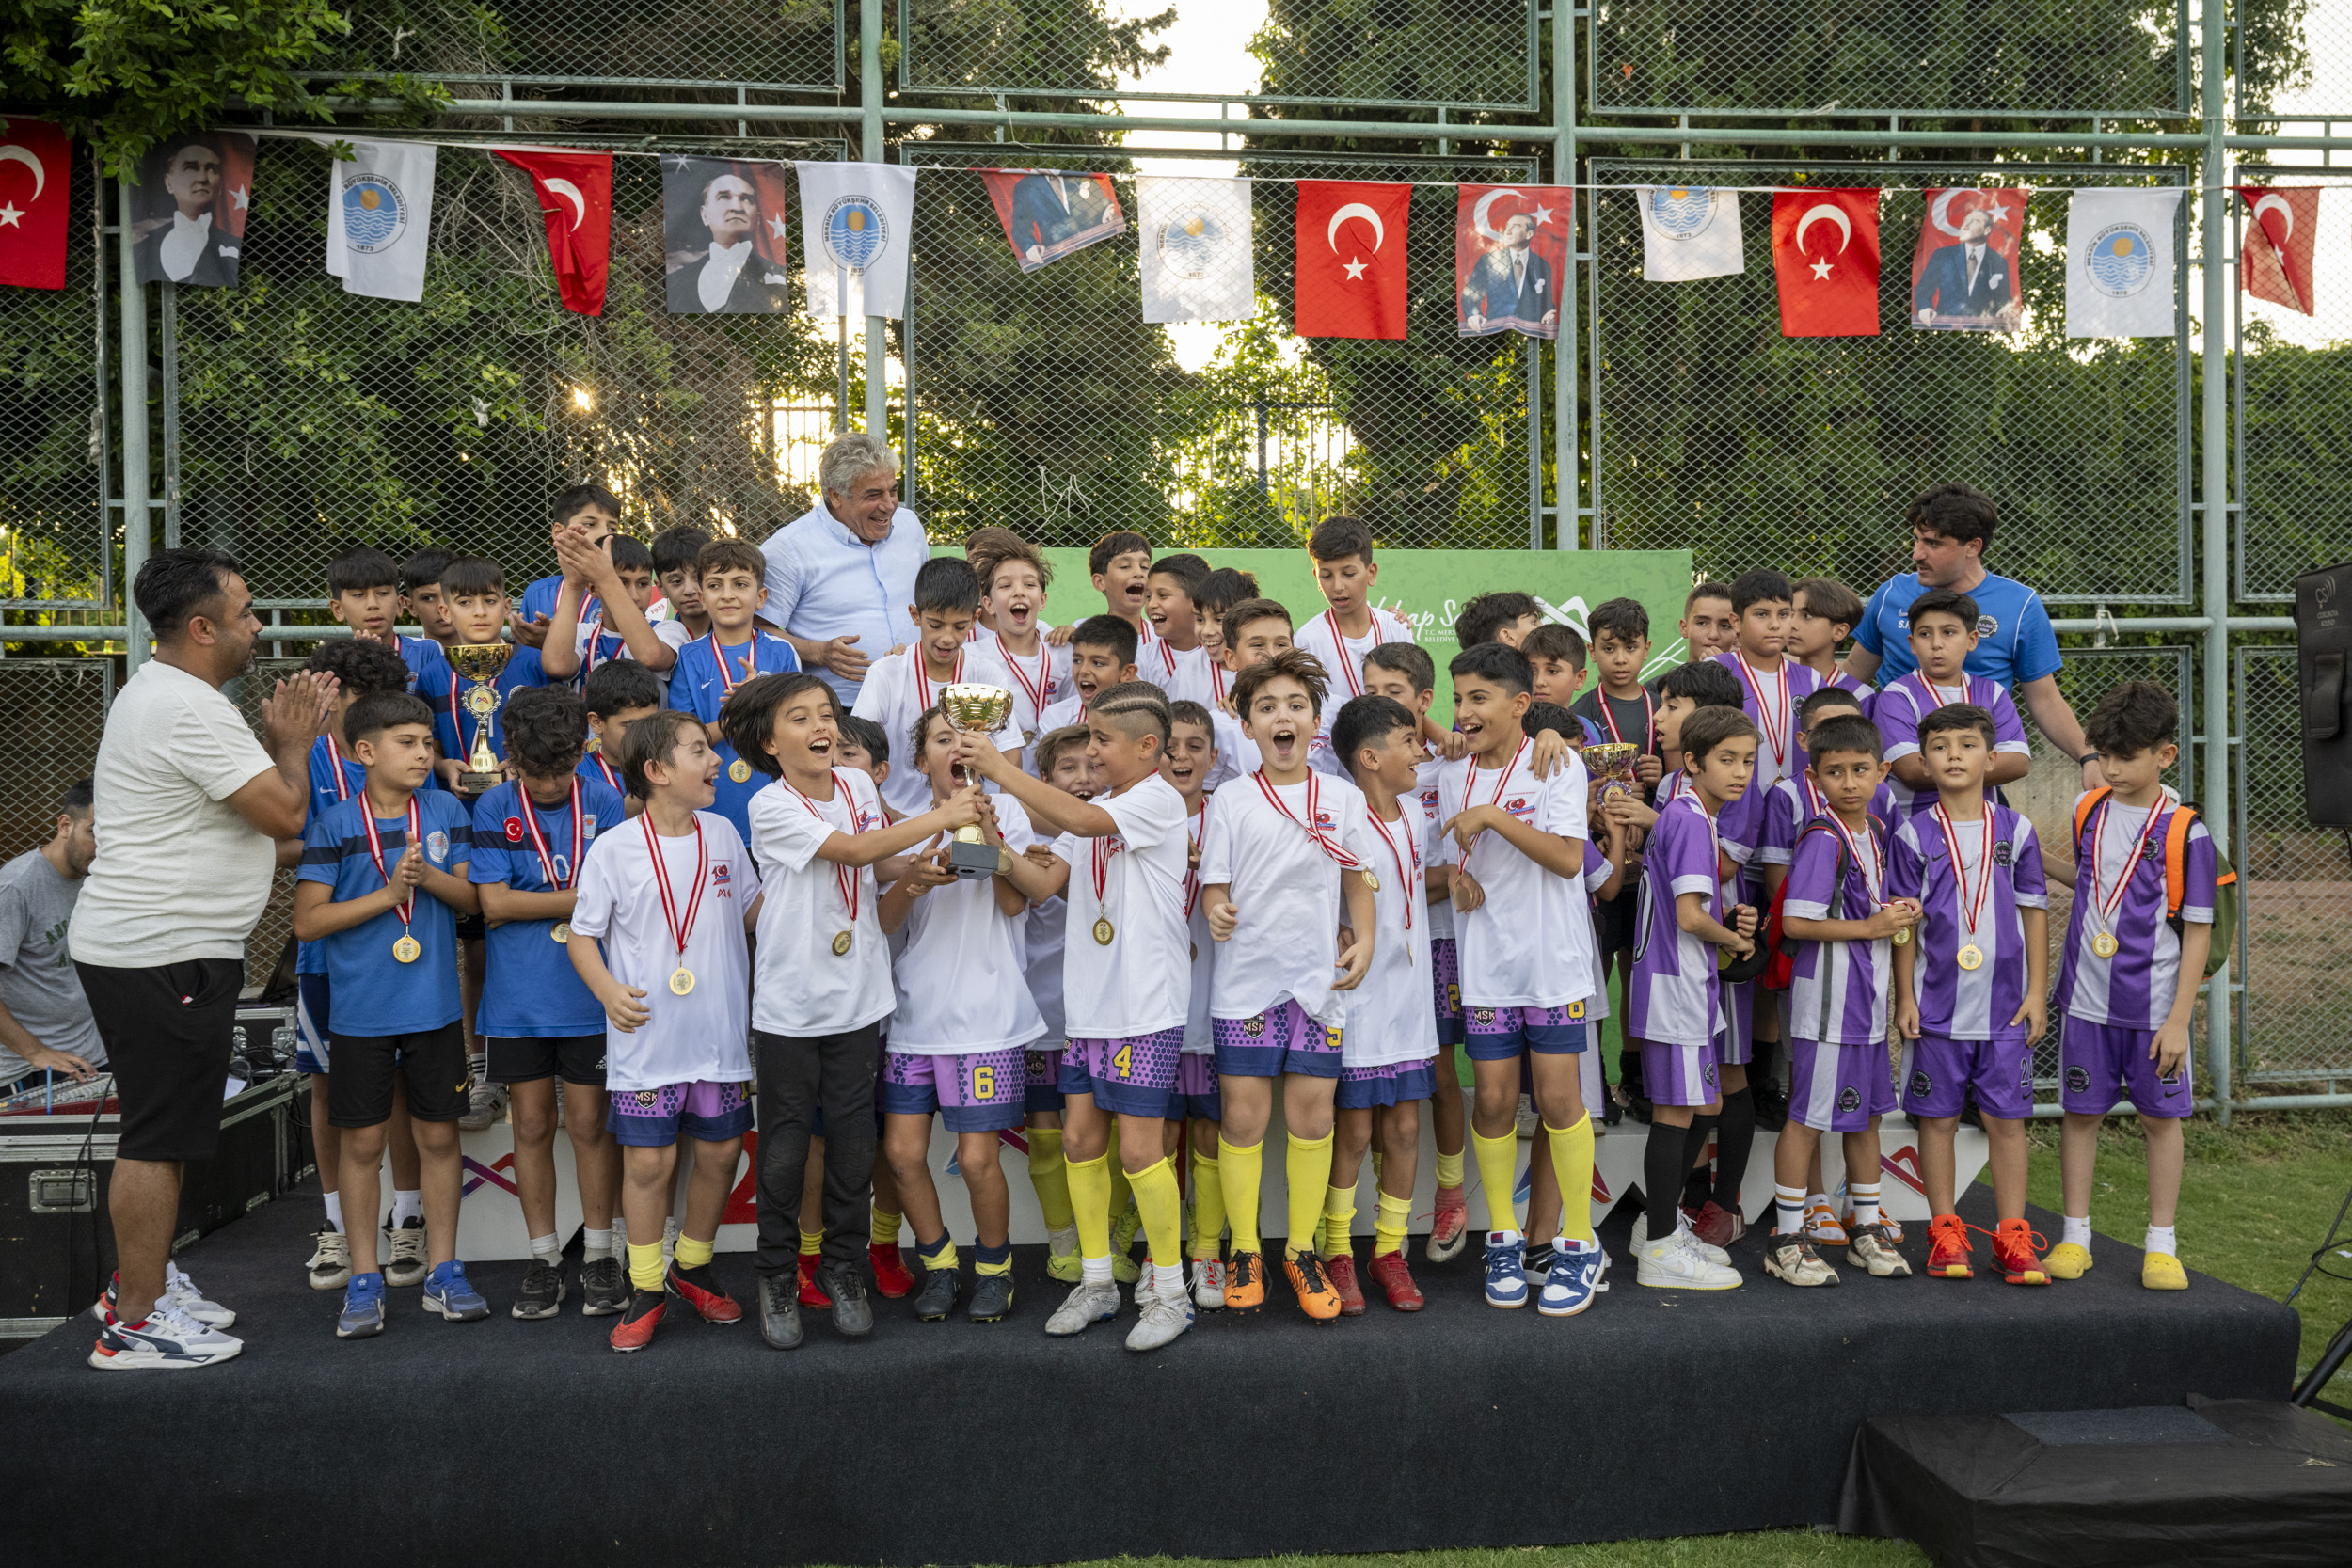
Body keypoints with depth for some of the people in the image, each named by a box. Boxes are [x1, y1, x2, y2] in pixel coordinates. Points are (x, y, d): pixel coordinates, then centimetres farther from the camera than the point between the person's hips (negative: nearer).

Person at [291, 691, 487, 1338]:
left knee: (439, 1134, 7)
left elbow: (473, 898, 4)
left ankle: (443, 1272, 19)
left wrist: (429, 874, -16)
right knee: (363, 1141, 5)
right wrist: (388, 893, -15)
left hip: (434, 1007, 2)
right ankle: (363, 1282, 17)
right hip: (360, 1010, -2)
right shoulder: (333, 826, -4)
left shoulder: (446, 811, 4)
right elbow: (307, 920, -8)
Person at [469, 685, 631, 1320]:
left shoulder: (605, 803, 0)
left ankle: (599, 1255, 18)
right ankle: (543, 1257, 22)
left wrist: (526, 905, -8)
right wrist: (583, 896, -10)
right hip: (518, 1000, 1)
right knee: (531, 1126, 9)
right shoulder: (494, 809, 1)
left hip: (589, 997, -1)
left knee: (590, 1123, 4)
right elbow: (493, 903, -8)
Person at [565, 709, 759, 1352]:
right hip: (647, 1036, -4)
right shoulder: (612, 849, -6)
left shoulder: (722, 833, 6)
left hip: (722, 1032, 4)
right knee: (648, 1159, -2)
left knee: (720, 1151, 9)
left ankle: (692, 1268, 30)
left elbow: (754, 907, 20)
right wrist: (608, 990, -15)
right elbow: (582, 935, -1)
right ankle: (647, 1289, 15)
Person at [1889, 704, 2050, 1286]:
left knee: (2007, 1119, 5)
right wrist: (1905, 997, -2)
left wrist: (2037, 993, 3)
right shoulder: (1913, 835, 0)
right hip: (1937, 1004, -1)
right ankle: (1945, 1233, 17)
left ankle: (2012, 1237, 14)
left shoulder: (2016, 830, 5)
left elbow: (2035, 913, 8)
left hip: (2005, 1006, 1)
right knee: (1938, 1118, 6)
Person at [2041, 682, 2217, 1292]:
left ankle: (2161, 1246, 19)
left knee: (2161, 1117, 7)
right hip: (2087, 1001, 3)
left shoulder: (2185, 832, -11)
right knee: (2081, 1112, 8)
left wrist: (2179, 1018, -11)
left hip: (2154, 1007, -3)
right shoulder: (2089, 810, 2)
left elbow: (2197, 931, -9)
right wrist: (2041, 858, 7)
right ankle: (2075, 1238, 18)